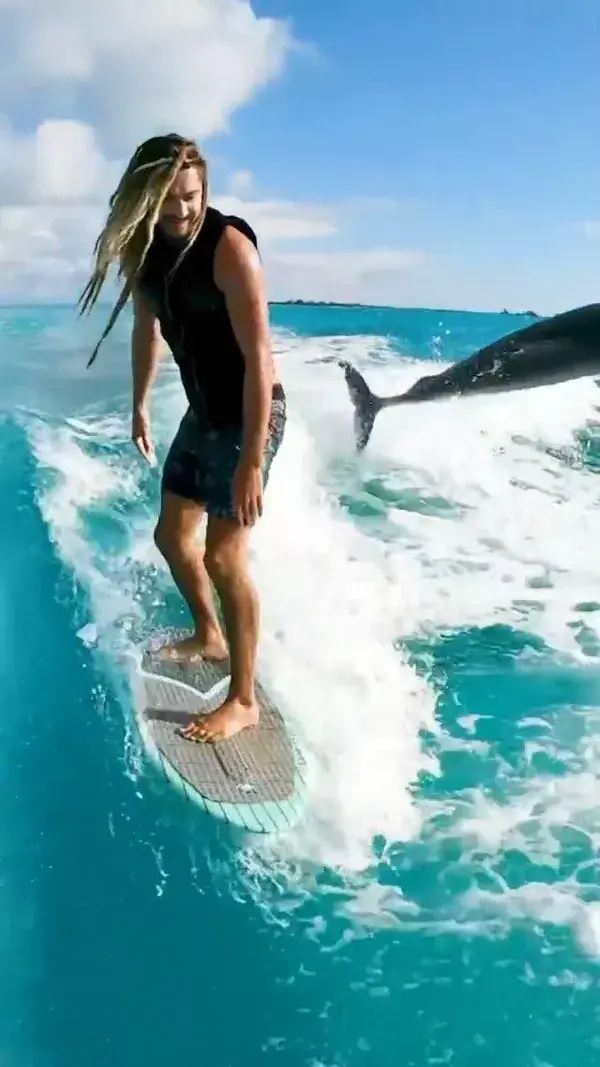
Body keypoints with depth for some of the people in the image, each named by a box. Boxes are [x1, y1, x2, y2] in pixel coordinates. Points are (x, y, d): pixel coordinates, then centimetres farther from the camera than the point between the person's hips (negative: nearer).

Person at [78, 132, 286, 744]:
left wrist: (252, 460, -30)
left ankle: (243, 700, 5)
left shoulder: (229, 247, -23)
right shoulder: (141, 245, -1)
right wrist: (140, 405, 21)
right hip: (202, 413, 8)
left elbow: (258, 356, -27)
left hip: (249, 415, -8)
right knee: (172, 536, 17)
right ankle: (209, 636, 42)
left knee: (224, 555, -9)